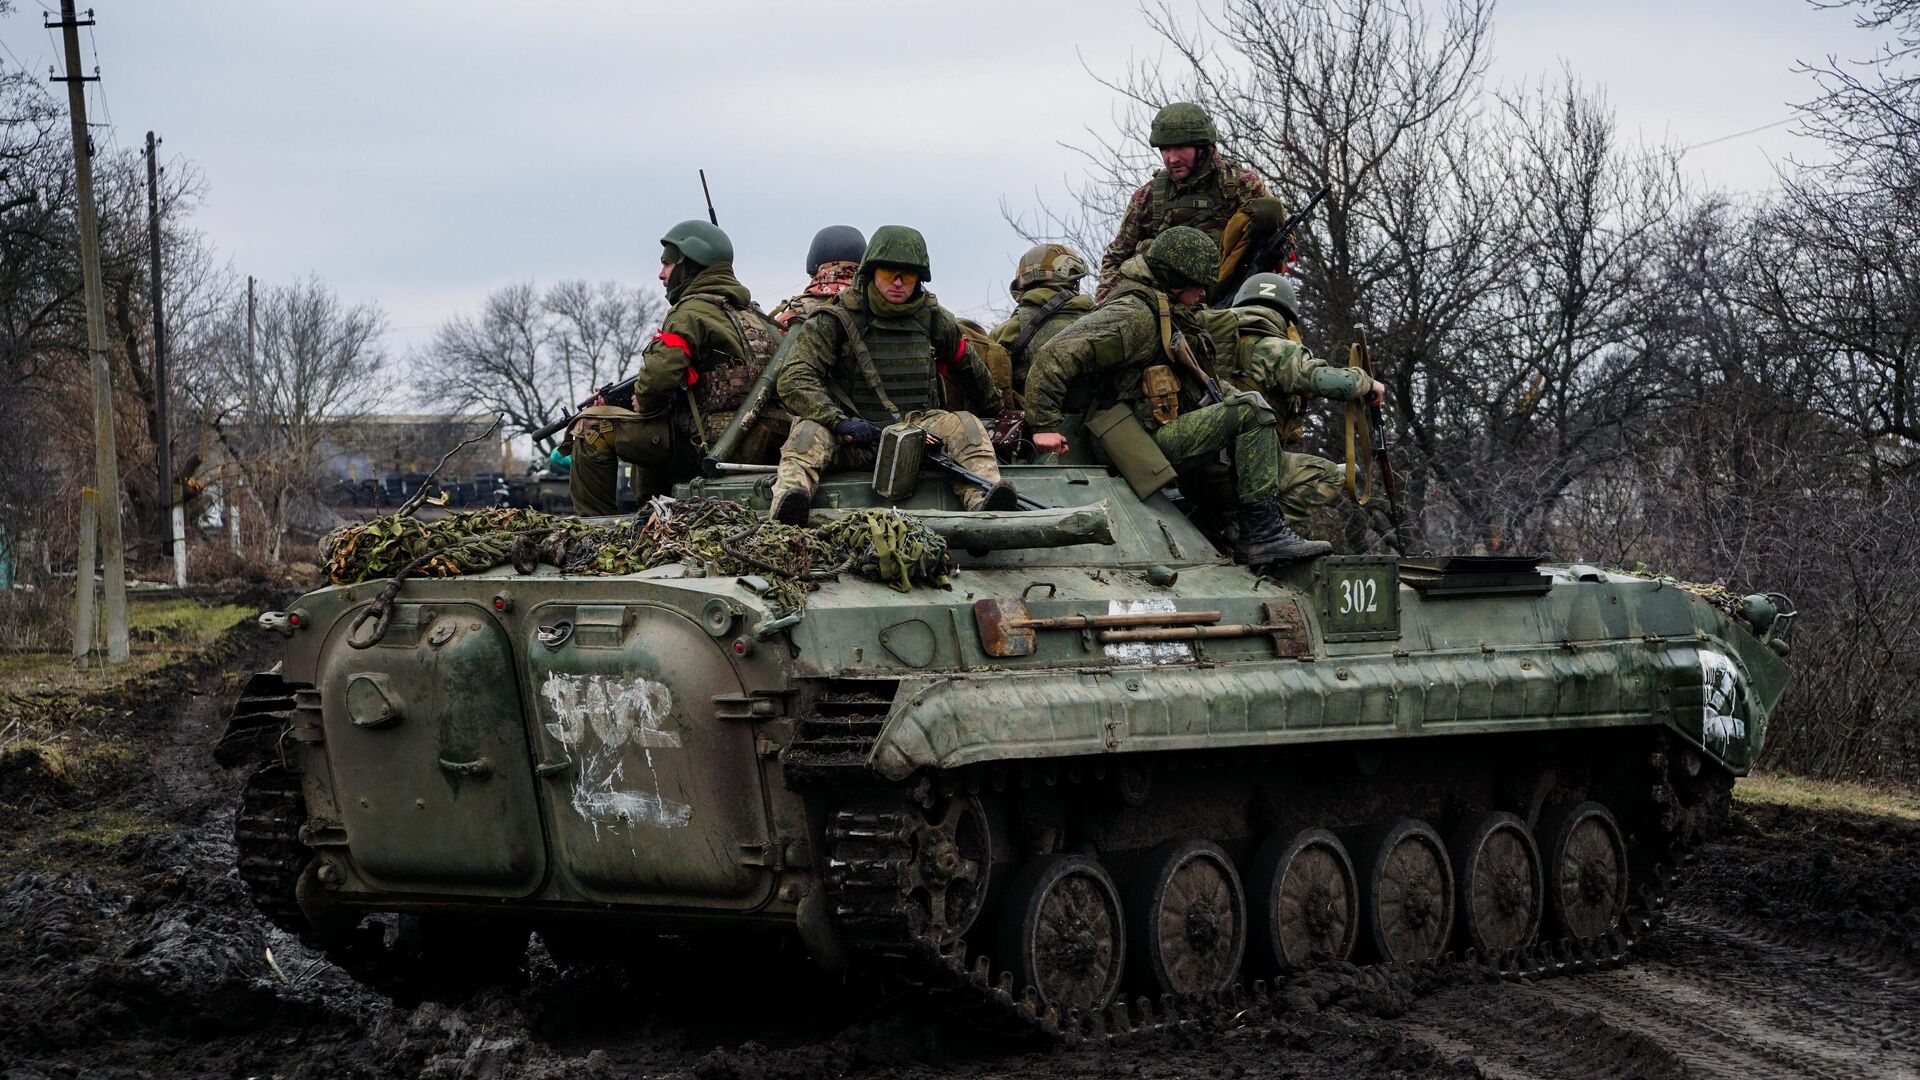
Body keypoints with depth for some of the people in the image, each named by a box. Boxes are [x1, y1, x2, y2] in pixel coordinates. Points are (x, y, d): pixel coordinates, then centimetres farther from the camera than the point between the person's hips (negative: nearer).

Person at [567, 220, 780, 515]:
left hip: (706, 446, -9)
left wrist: (644, 405, -1)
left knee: (591, 427, -3)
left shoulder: (692, 312, -12)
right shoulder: (750, 312, 16)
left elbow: (659, 376, -24)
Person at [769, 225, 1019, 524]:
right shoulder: (834, 322, -1)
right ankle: (787, 506, -59)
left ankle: (983, 503, -49)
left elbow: (974, 376, 29)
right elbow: (794, 380, -12)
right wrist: (840, 423, -25)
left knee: (964, 425, -23)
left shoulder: (934, 321, 11)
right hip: (852, 443, -2)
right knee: (810, 430, -31)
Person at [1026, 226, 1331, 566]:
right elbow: (1056, 357, -22)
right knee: (1252, 411, -17)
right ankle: (1263, 533, -22)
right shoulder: (1134, 314, -14)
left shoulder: (1170, 312, 18)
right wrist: (1045, 425, -23)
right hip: (1152, 441, -11)